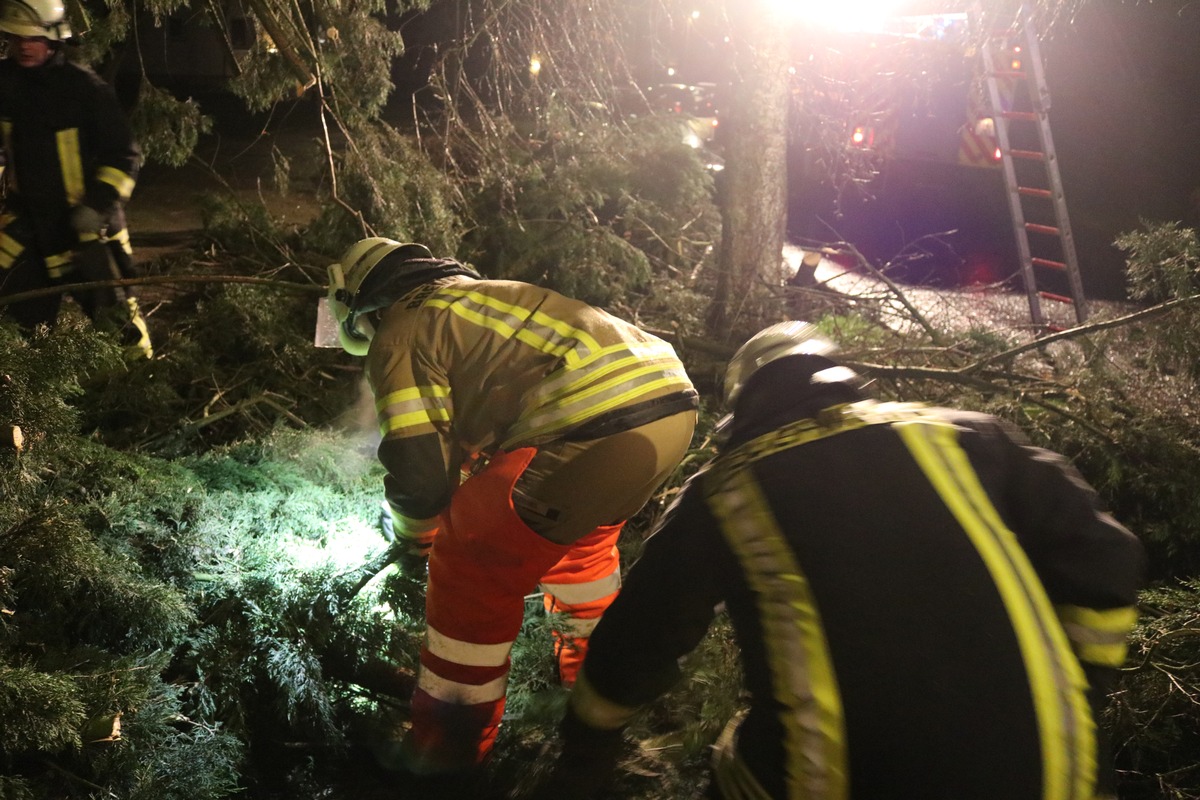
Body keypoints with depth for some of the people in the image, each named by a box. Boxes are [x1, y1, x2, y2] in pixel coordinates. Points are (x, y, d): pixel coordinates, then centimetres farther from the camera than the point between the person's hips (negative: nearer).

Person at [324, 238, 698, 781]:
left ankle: (449, 747, 17)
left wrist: (411, 540, 20)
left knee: (471, 563, 6)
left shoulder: (399, 334, 5)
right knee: (578, 533, 34)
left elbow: (419, 469, -2)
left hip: (605, 426, -9)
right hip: (672, 399, 9)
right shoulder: (476, 298, 31)